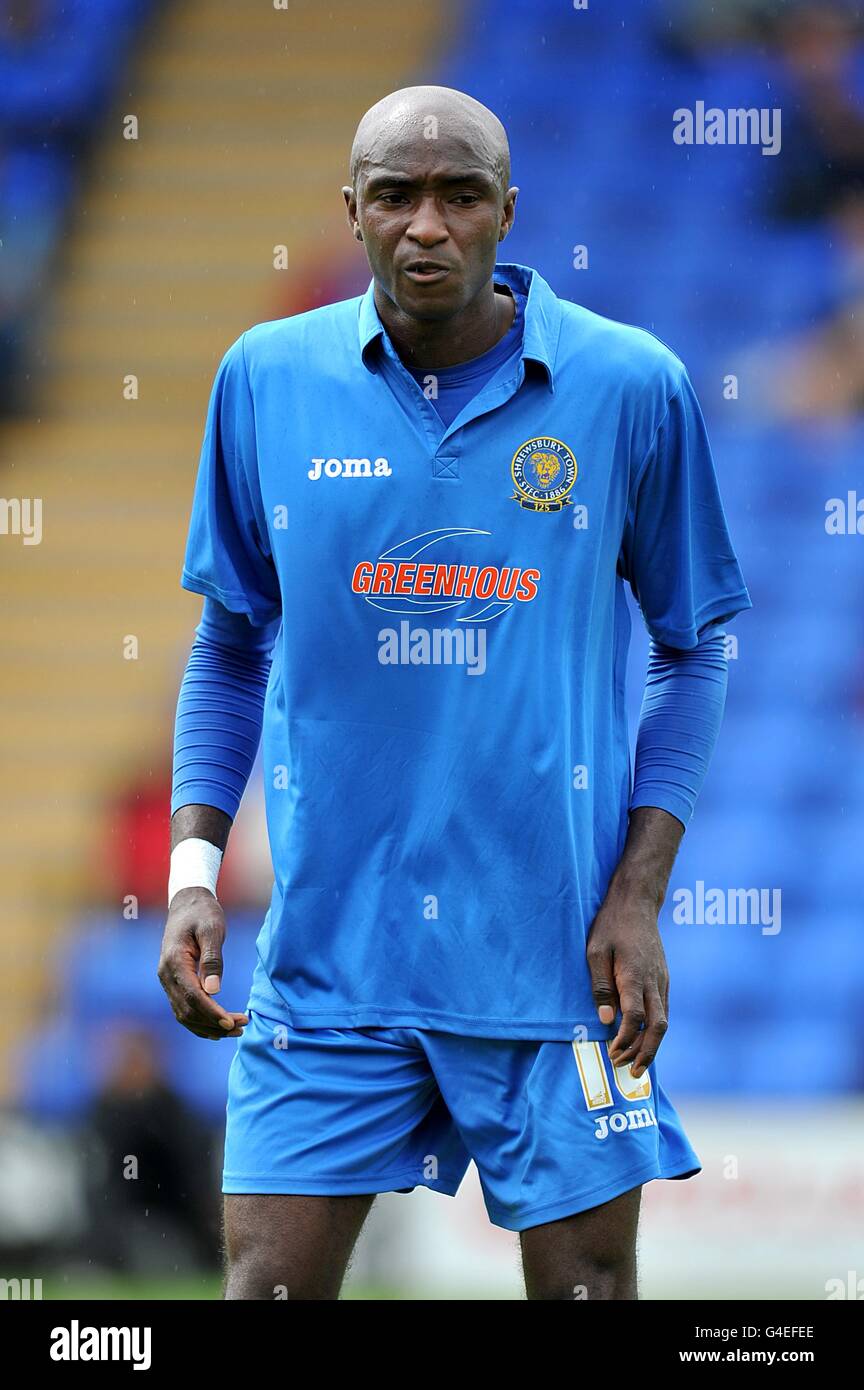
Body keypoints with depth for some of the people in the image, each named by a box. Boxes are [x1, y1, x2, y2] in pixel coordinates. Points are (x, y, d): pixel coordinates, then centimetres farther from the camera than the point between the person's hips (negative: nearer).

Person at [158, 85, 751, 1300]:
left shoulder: (631, 388, -2)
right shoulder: (267, 380, 2)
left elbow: (693, 648, 6)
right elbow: (231, 645, 12)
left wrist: (641, 891, -3)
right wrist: (191, 868, 2)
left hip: (556, 949, -1)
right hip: (328, 949, 1)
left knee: (587, 1281, 3)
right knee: (270, 1283, -3)